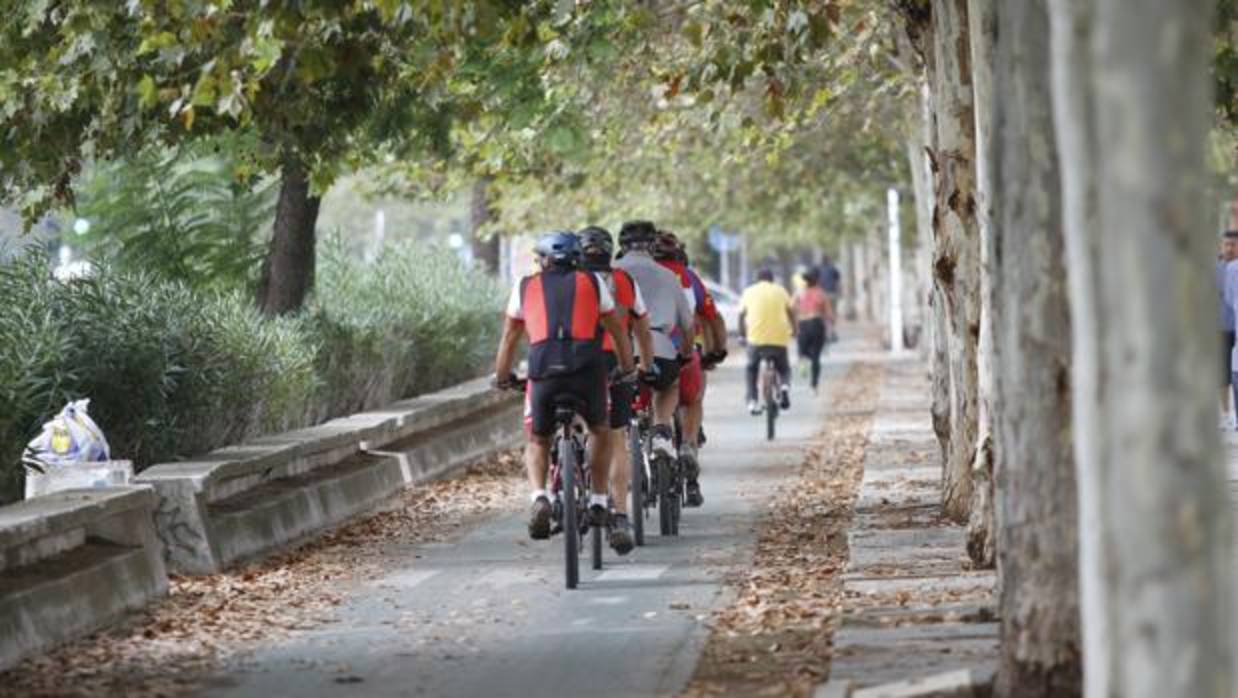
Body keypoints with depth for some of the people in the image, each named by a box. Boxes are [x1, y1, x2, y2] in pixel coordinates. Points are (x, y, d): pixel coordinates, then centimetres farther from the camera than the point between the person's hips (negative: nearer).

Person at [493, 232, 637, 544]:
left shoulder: (526, 287, 18)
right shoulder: (592, 283, 17)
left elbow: (509, 338, 22)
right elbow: (617, 330, 21)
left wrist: (502, 377, 34)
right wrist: (628, 370, 33)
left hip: (544, 371, 0)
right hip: (588, 370, 0)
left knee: (537, 442, 18)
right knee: (600, 434, 26)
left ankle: (539, 498, -7)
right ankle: (598, 503, 20)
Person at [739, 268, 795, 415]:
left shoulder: (749, 292, 13)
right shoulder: (780, 291, 13)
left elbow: (742, 315, 14)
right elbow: (791, 312, 14)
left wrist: (742, 335, 26)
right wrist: (794, 330, 29)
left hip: (756, 338, 0)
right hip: (779, 338, 0)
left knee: (751, 369, 21)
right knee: (784, 369, 20)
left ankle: (752, 402, 8)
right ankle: (785, 387, -11)